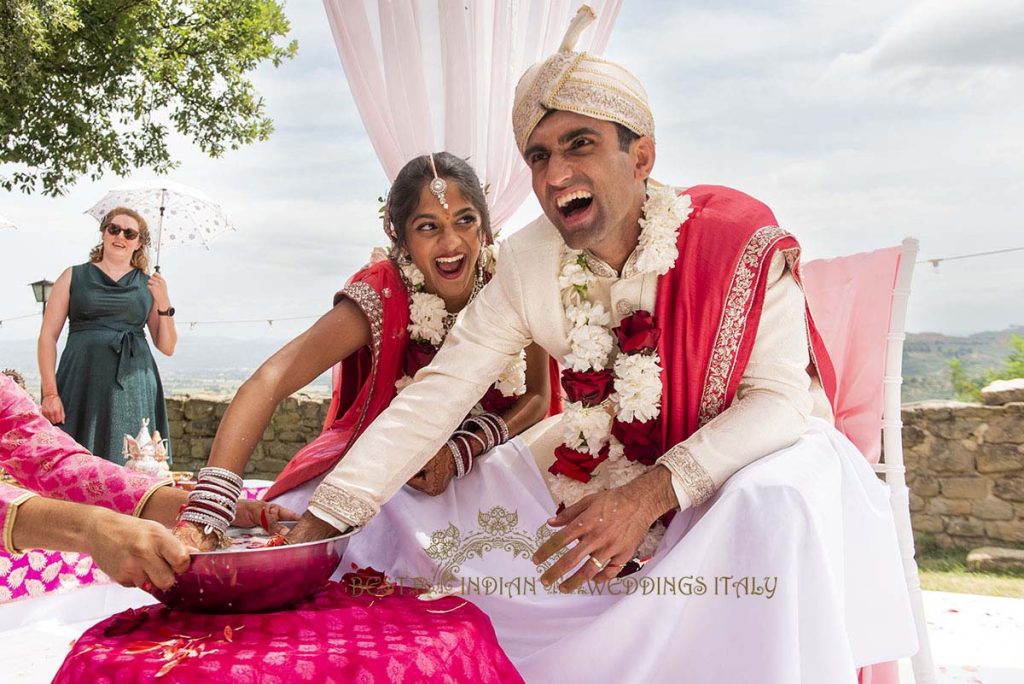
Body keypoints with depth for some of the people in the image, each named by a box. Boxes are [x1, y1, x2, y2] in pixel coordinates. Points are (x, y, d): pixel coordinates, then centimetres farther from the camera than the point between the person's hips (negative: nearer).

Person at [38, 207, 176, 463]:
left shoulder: (148, 285, 14)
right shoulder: (74, 276, 11)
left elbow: (167, 347, 13)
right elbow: (48, 336, 5)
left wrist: (164, 304, -2)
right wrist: (50, 392, -5)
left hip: (134, 389, 1)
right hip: (82, 385, -1)